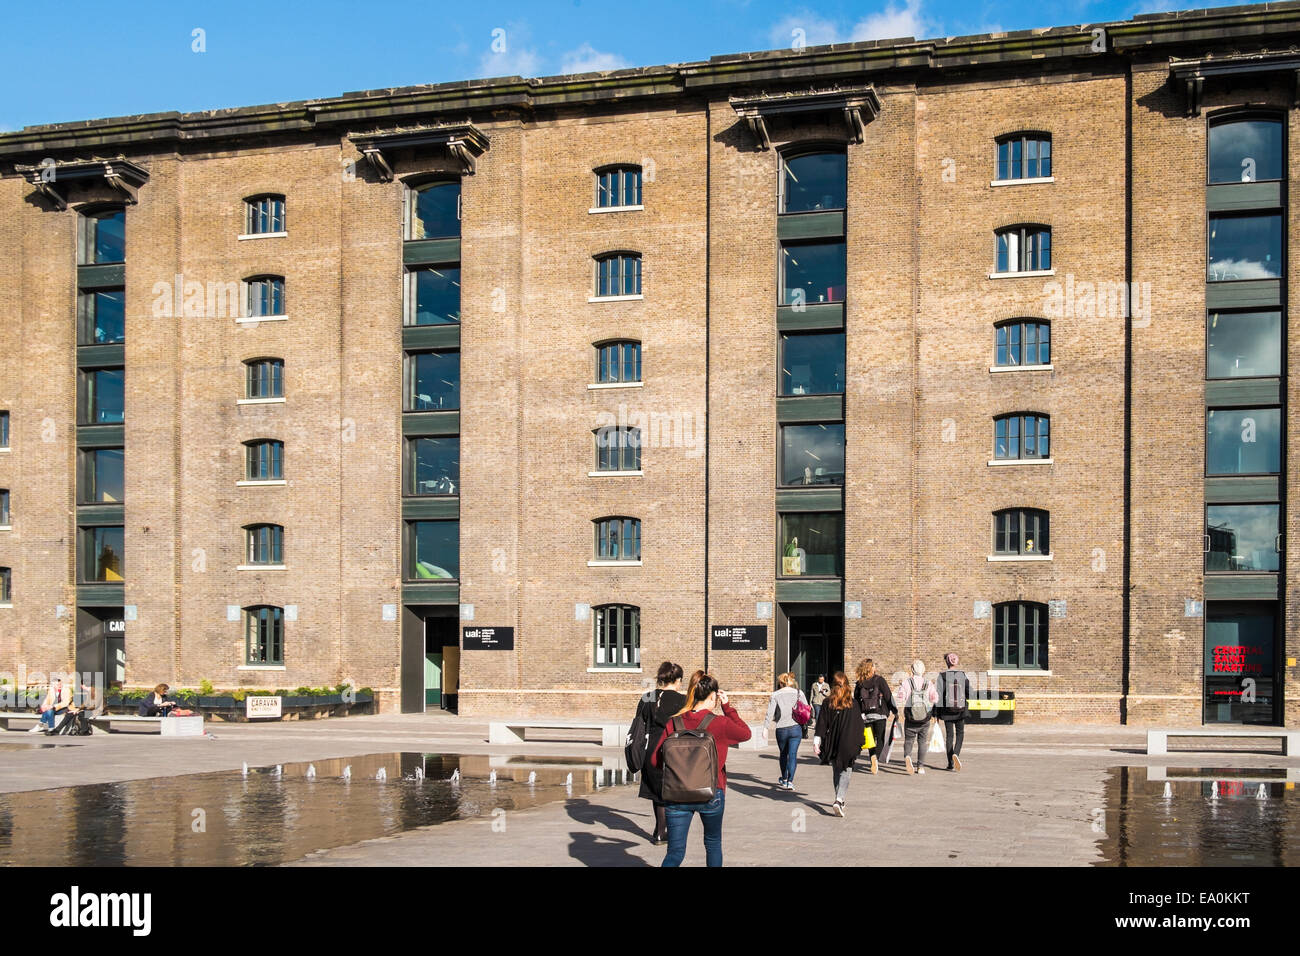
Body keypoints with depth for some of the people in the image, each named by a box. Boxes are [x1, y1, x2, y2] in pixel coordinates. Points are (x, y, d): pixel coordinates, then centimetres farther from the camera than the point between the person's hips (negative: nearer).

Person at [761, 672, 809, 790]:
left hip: (781, 729, 0)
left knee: (783, 754, 19)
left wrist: (765, 728, -4)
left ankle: (784, 779, 34)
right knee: (793, 754, 0)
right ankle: (790, 782, -10)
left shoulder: (775, 695, 0)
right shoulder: (798, 693, 4)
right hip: (796, 727, 0)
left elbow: (770, 713, -7)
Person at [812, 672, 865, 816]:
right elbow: (860, 724, 1)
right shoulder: (853, 703, -6)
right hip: (848, 743, -2)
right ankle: (839, 800, -21)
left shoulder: (828, 703, -4)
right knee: (846, 772, -2)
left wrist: (816, 741, -6)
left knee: (836, 772, 18)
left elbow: (821, 723, -7)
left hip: (832, 743, 2)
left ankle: (840, 800, 27)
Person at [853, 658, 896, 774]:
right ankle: (876, 756, -24)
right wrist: (895, 711, 1)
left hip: (866, 716, 3)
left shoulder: (859, 683, 5)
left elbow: (856, 700, 7)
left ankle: (874, 765, 8)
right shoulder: (879, 680, -4)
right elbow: (888, 696, -5)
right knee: (880, 739, 3)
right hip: (879, 714, -3)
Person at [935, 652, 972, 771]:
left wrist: (936, 713, -3)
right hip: (961, 709, 1)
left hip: (947, 709, -1)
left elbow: (939, 695, -10)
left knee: (949, 735, 9)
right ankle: (956, 753, -11)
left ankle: (951, 763, 11)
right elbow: (969, 693, -3)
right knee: (960, 733, 14)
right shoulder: (963, 675, -3)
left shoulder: (942, 676, -8)